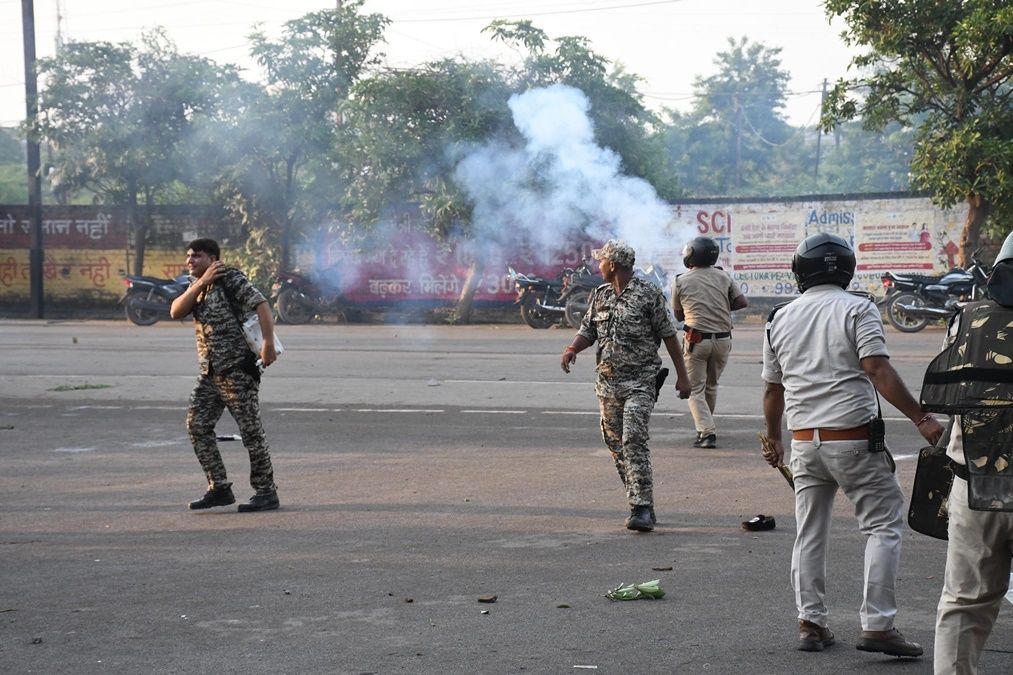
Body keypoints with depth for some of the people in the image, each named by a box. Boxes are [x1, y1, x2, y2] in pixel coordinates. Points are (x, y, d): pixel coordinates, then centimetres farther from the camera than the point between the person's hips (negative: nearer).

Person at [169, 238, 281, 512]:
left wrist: (268, 344, -27)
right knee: (197, 426, 4)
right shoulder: (196, 286, 16)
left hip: (237, 368, -8)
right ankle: (219, 489, 11)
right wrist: (201, 283, -7)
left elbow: (261, 305, -17)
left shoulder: (231, 278, -8)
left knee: (251, 430, -5)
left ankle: (266, 492, 1)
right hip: (209, 371, 8)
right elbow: (176, 312, 1)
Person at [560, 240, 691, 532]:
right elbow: (588, 331, 15)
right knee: (616, 443, 7)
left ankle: (642, 508, -19)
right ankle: (641, 503, 16)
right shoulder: (600, 295, 12)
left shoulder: (648, 294, -6)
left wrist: (681, 375, -3)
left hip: (640, 381, -7)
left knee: (634, 440, -17)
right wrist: (571, 350, -6)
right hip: (607, 382, 7)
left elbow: (668, 334, -2)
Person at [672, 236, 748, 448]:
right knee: (711, 385, 20)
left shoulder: (681, 281, -1)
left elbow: (678, 315, 9)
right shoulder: (722, 276, 4)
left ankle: (707, 432, -11)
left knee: (695, 389, 3)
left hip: (696, 340, -3)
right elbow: (741, 302, 6)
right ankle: (706, 427, 31)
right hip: (722, 340, 3)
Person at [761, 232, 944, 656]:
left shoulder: (780, 318, 9)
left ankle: (810, 623, 14)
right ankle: (877, 625, -5)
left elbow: (773, 389, 14)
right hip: (853, 437, -5)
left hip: (803, 441, 5)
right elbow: (878, 371, -16)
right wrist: (921, 418, -16)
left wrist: (774, 439, 27)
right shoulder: (857, 309, -5)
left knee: (810, 533, 13)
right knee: (883, 525, 2)